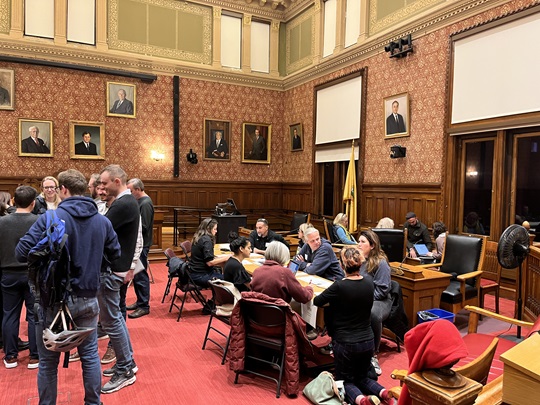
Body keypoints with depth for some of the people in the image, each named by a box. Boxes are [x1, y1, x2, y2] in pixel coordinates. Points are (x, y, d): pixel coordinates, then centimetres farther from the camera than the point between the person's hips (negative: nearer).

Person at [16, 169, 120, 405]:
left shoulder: (50, 218, -14)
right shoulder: (103, 221, -1)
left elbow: (22, 253, -17)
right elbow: (115, 255, 7)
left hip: (55, 299, -3)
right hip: (88, 298, 4)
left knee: (48, 361, 14)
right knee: (90, 355, 16)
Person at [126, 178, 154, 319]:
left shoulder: (145, 204, -17)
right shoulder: (139, 201, 14)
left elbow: (143, 227, -22)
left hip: (141, 245, -10)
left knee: (140, 275, -5)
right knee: (137, 274, 16)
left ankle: (144, 306, 4)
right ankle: (140, 301, 27)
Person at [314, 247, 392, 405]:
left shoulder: (339, 286, -22)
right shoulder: (369, 283, -5)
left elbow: (316, 301, -7)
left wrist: (332, 301, 12)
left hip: (345, 344, -5)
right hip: (368, 342, 5)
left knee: (345, 381, 15)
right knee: (362, 377, 26)